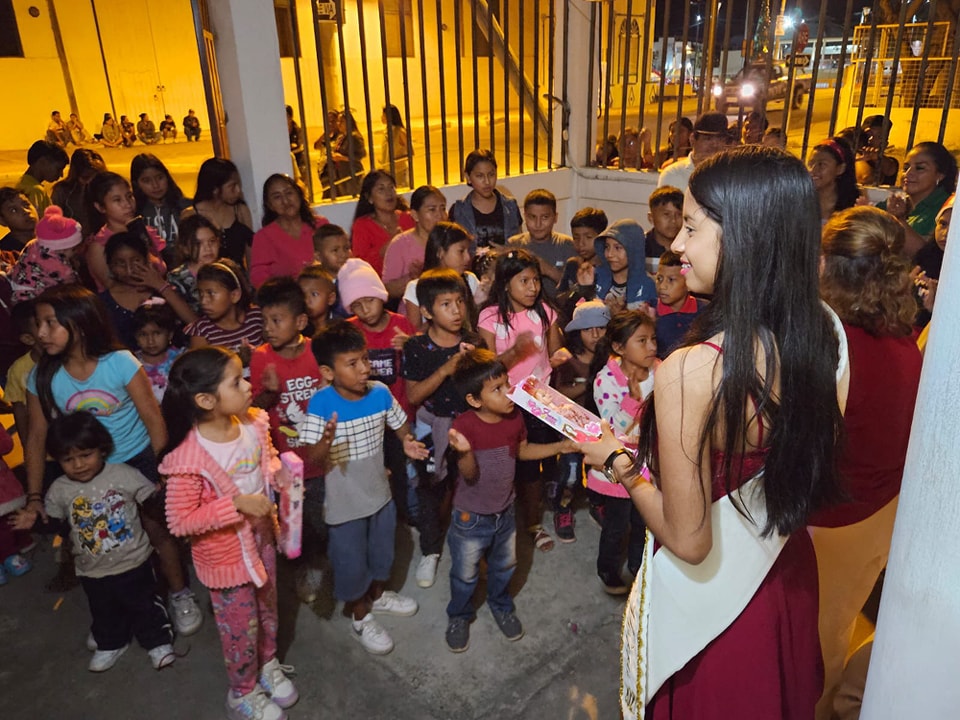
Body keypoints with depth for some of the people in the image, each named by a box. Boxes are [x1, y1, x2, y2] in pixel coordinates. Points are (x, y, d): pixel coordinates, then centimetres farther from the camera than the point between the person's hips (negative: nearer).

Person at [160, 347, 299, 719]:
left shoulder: (253, 423, -12)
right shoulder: (189, 456, -30)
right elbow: (180, 521, -26)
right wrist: (236, 504, -32)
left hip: (262, 537, 6)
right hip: (225, 554, -6)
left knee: (267, 610, 26)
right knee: (241, 626, 15)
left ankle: (268, 664, 55)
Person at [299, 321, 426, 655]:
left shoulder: (380, 392, -13)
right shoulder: (321, 404, -26)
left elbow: (400, 424, 4)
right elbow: (311, 459, -26)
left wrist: (408, 442, -17)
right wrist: (326, 442, -48)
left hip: (380, 492, 5)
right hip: (345, 503, -5)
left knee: (382, 552, 26)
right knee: (351, 563, 14)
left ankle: (377, 595, 56)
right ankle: (360, 615, 43)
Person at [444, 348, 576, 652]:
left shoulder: (514, 416, -12)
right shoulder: (464, 426, -28)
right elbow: (470, 475, -28)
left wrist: (560, 447, -4)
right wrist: (464, 452, -49)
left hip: (505, 512, 5)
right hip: (471, 518, -4)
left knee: (504, 566, 27)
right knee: (465, 575, 17)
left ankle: (501, 605, 56)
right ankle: (459, 616, 46)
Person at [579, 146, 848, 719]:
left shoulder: (690, 371, -36)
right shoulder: (827, 333, -14)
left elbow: (687, 540, -26)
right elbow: (816, 457, 2)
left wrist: (619, 463, -12)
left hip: (709, 602, -5)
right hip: (787, 580, 5)